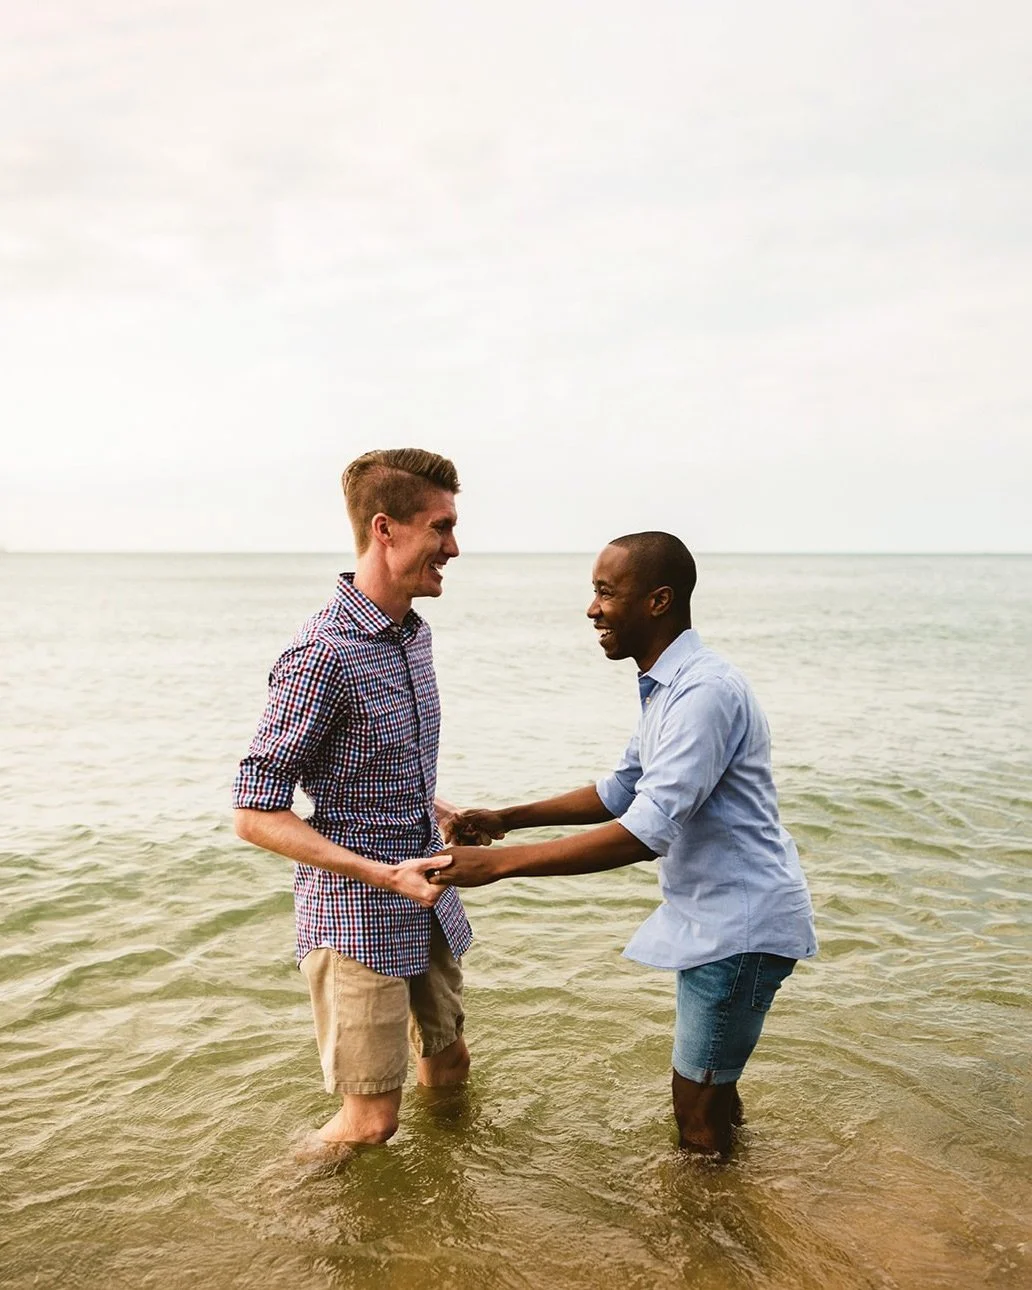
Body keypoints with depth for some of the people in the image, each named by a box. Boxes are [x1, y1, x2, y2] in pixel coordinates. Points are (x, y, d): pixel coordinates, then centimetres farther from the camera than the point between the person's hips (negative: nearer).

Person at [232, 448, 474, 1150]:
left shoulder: (413, 632, 5)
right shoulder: (324, 654, -23)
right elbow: (256, 814, -21)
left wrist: (446, 813, 9)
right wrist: (385, 875, -25)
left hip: (428, 906, 8)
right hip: (357, 916, -8)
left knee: (449, 1065, 23)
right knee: (371, 1122, 3)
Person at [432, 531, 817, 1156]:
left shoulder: (706, 692, -26)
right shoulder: (667, 688, 8)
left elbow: (644, 834, -32)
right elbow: (621, 792, 18)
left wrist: (495, 863, -30)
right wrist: (508, 818, 10)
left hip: (741, 923, -10)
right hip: (715, 916, 10)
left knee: (698, 1106, 4)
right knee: (705, 1083, 23)